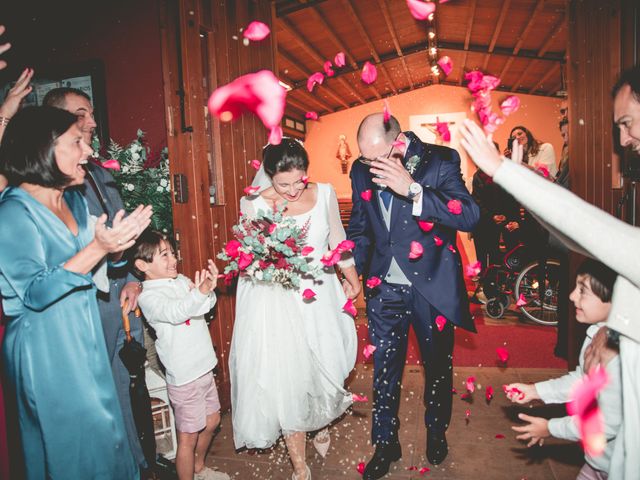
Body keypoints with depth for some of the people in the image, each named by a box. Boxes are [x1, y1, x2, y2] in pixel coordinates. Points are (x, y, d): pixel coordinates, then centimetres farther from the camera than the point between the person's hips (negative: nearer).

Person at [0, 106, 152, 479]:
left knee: (102, 428, 17)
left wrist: (119, 242, -8)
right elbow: (34, 293, -23)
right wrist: (97, 248, -29)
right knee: (75, 438, 6)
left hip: (85, 339, 7)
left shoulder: (75, 200, 5)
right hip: (46, 349, -7)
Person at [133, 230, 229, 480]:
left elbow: (205, 306, -1)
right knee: (188, 437, 6)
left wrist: (209, 288, -23)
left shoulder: (182, 281, 4)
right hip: (184, 377, -8)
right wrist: (200, 292, -53)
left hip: (204, 367, 8)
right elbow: (175, 312, -35)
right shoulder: (148, 296, -17)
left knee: (211, 422, 24)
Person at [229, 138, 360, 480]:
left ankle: (321, 423, 51)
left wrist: (351, 276, 21)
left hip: (319, 297, 3)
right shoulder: (253, 203, -12)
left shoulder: (324, 193, -5)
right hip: (276, 303, -2)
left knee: (325, 369, 15)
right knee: (286, 381, 3)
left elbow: (337, 240, 10)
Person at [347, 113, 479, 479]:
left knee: (438, 365, 17)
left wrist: (412, 189, -32)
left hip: (432, 286, -2)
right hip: (385, 288, 3)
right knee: (384, 370, 11)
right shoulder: (362, 170, -1)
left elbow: (470, 215, -25)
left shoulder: (441, 160, -13)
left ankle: (437, 432, 44)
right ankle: (385, 443, 33)